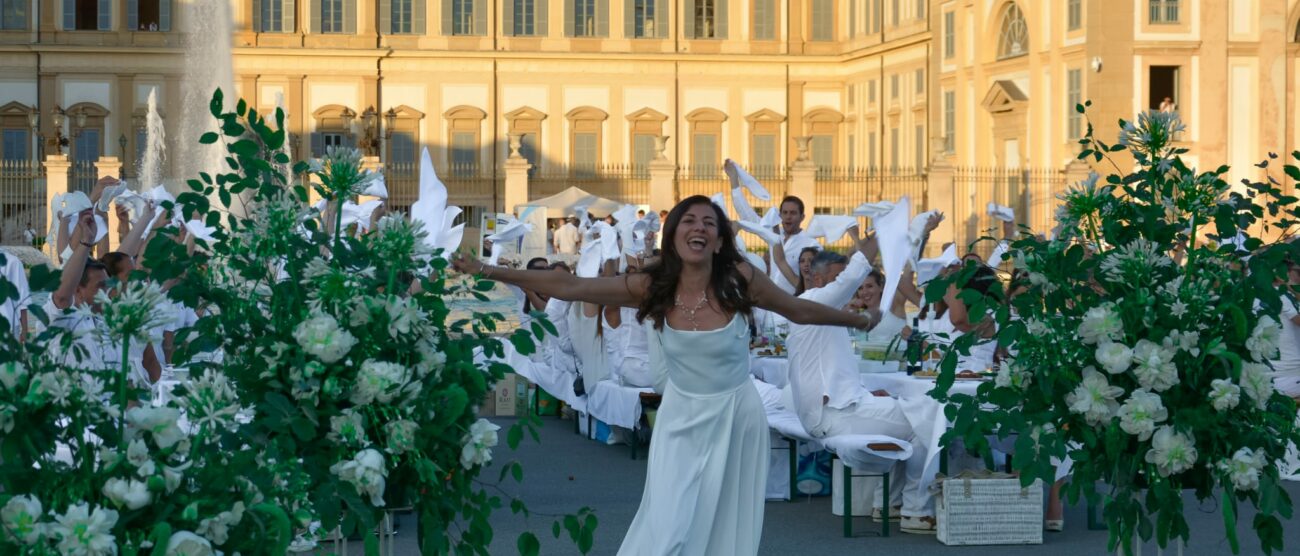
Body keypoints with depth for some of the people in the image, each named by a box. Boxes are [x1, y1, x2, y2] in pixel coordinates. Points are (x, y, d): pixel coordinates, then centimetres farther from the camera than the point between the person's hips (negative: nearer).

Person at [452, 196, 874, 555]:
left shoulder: (739, 279, -14)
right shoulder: (651, 287, -13)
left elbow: (801, 311, 2)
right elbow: (567, 287, -12)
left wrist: (860, 321, 12)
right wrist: (488, 272, -15)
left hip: (735, 417, 0)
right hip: (682, 419, 0)